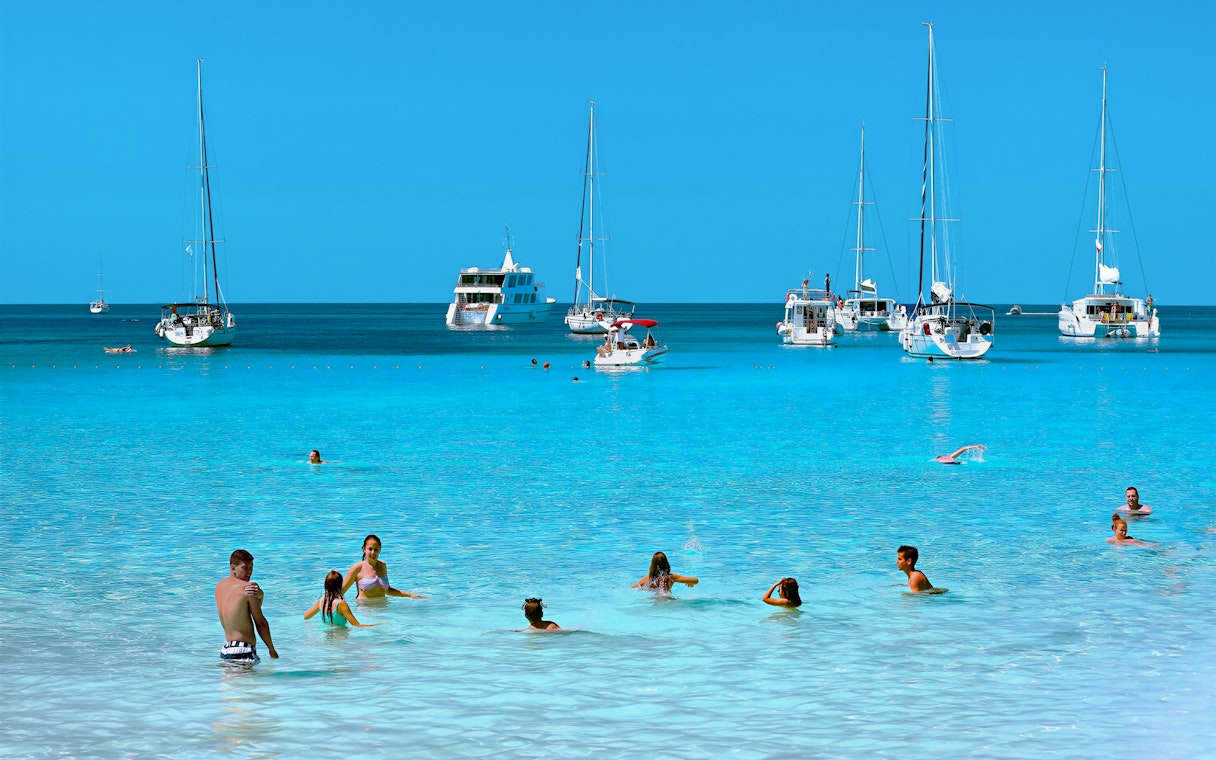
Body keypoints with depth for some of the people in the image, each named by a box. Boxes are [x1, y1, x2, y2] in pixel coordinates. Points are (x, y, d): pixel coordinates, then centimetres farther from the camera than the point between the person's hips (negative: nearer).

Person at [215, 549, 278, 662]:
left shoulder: (220, 586, 12)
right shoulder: (246, 587, -11)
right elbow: (261, 623, -5)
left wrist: (259, 596, -17)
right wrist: (272, 650, 4)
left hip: (225, 650, 9)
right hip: (242, 652, -9)